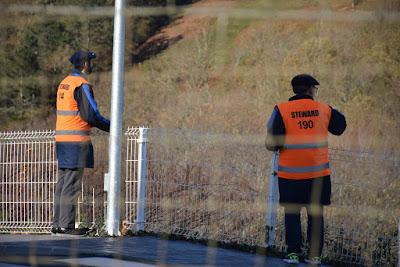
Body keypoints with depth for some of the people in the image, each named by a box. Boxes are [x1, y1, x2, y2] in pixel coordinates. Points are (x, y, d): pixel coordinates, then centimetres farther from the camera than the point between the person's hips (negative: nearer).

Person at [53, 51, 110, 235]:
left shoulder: (64, 83, 16)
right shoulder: (82, 85, -12)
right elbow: (90, 115, -16)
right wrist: (110, 126, -3)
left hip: (62, 138, 9)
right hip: (77, 140, -9)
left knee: (63, 182, 11)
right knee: (72, 184, -7)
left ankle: (57, 223, 12)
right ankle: (66, 224, -8)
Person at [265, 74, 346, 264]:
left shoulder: (282, 110, -6)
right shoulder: (324, 109, 0)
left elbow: (272, 143, -9)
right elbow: (340, 127, 18)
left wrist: (277, 144, 12)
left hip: (290, 173, -1)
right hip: (318, 172, 1)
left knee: (292, 213, 9)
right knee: (316, 214, 9)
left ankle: (293, 252, 5)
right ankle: (314, 254, 9)